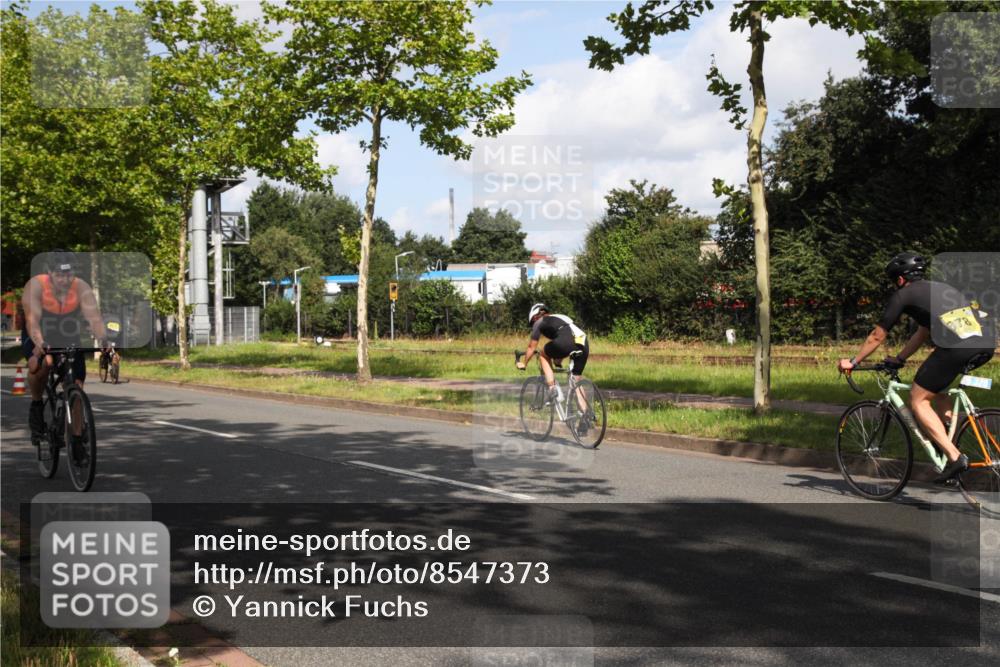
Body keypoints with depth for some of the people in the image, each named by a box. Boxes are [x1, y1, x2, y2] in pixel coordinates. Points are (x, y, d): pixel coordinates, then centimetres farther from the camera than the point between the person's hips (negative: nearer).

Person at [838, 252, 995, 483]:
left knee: (918, 400, 6)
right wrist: (898, 359, 52)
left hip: (958, 345, -8)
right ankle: (947, 438, 25)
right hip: (988, 342, 8)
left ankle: (955, 457, -5)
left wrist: (852, 362, 30)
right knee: (934, 386, 32)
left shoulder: (903, 294, 14)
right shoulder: (939, 288, 34)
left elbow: (877, 336, 19)